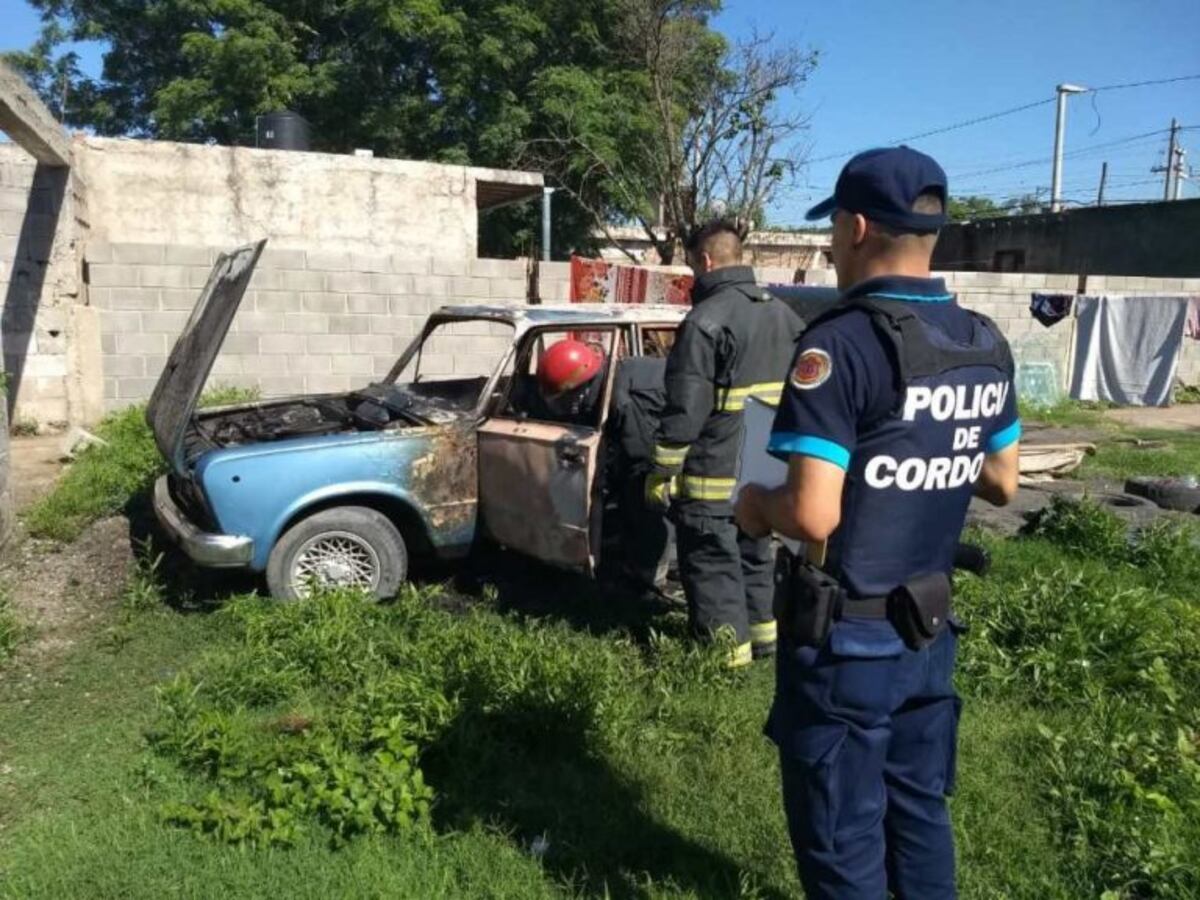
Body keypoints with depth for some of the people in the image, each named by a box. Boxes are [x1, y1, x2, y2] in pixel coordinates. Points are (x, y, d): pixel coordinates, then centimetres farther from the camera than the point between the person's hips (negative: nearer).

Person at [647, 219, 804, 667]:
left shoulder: (705, 321, -17)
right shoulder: (783, 314, 9)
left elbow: (685, 411, -19)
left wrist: (661, 471, -11)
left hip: (715, 476, -8)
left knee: (712, 566, 3)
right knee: (755, 553, 22)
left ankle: (727, 658, 9)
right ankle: (763, 634, 34)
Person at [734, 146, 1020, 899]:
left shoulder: (842, 343, -22)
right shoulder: (987, 347, 2)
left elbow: (813, 517, -27)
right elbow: (1002, 484, 13)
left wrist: (758, 504, -7)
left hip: (847, 637, -7)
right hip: (929, 627, 7)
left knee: (841, 836, 10)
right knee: (920, 811, 23)